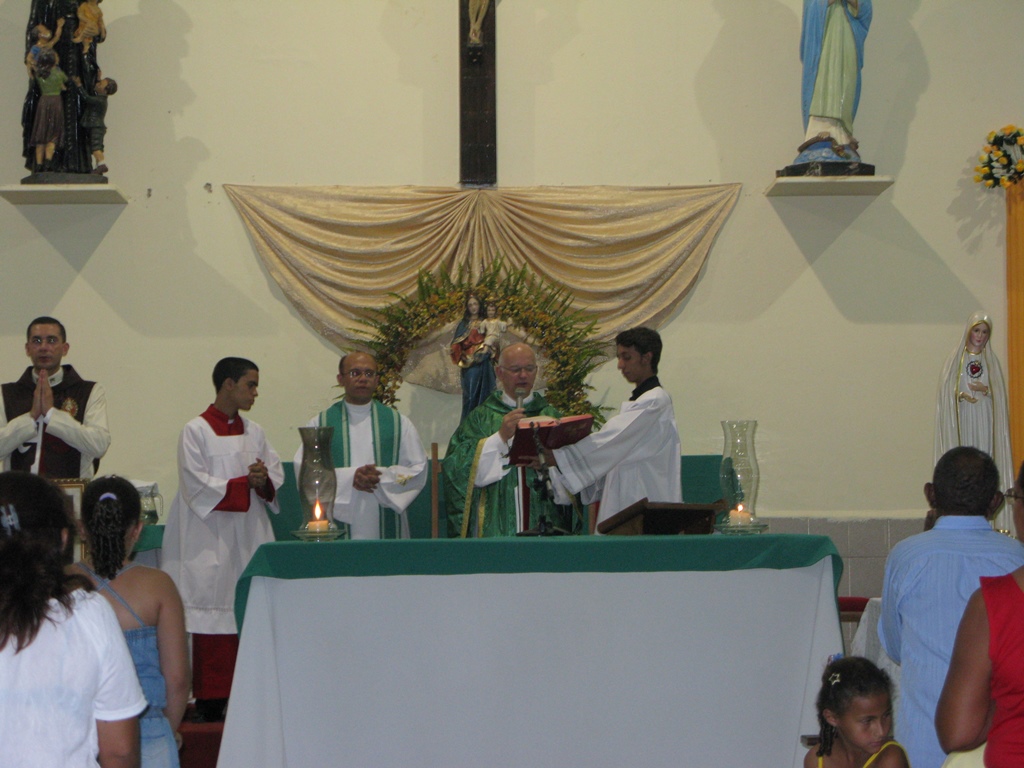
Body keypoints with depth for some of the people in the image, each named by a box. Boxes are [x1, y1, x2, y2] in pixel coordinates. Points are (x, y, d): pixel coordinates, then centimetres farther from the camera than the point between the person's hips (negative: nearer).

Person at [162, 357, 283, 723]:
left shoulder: (254, 432, 13)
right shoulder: (196, 431, -4)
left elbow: (276, 476, 10)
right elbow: (198, 486, -10)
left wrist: (264, 481, -12)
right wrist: (247, 483, -13)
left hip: (250, 536, 5)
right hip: (211, 539, -5)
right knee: (213, 618, -6)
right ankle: (210, 702, -1)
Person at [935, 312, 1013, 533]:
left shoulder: (991, 360, 11)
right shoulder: (956, 357, 6)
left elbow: (1000, 391, 9)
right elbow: (946, 388, 1)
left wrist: (985, 390, -10)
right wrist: (961, 394, -17)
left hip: (984, 417, 1)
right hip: (962, 416, -1)